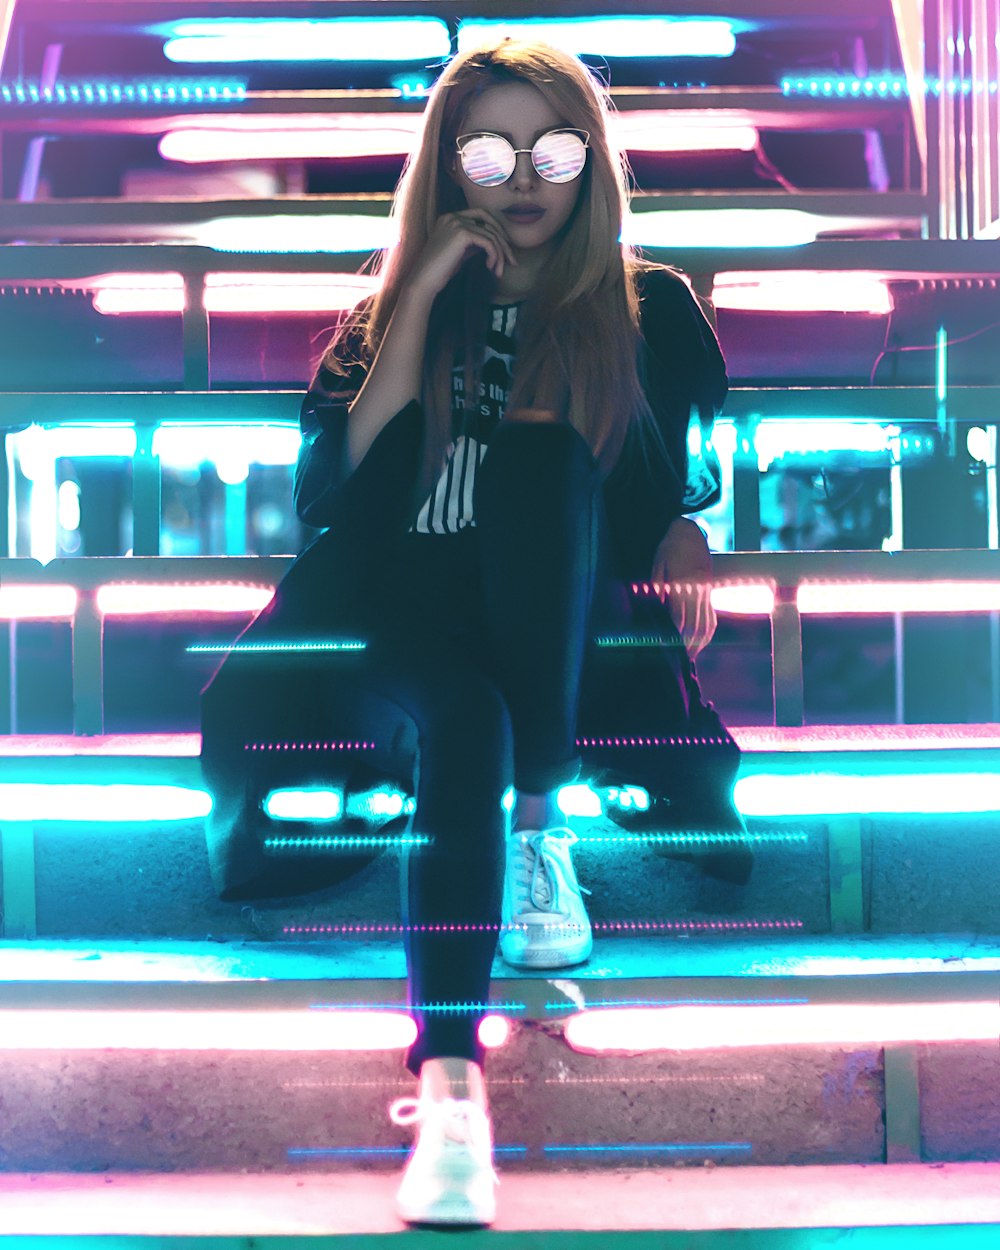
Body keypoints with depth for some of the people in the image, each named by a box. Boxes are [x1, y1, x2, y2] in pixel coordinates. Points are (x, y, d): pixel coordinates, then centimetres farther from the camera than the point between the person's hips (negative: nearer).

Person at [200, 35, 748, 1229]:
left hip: (569, 638, 0)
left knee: (541, 450, -29)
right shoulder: (392, 311, 14)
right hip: (415, 625, 0)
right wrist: (425, 299, -4)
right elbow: (328, 491, -1)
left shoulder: (651, 309, 13)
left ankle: (539, 821, -23)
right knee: (460, 722, -36)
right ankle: (450, 1084, -45)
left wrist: (690, 534, -12)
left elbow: (704, 472, 12)